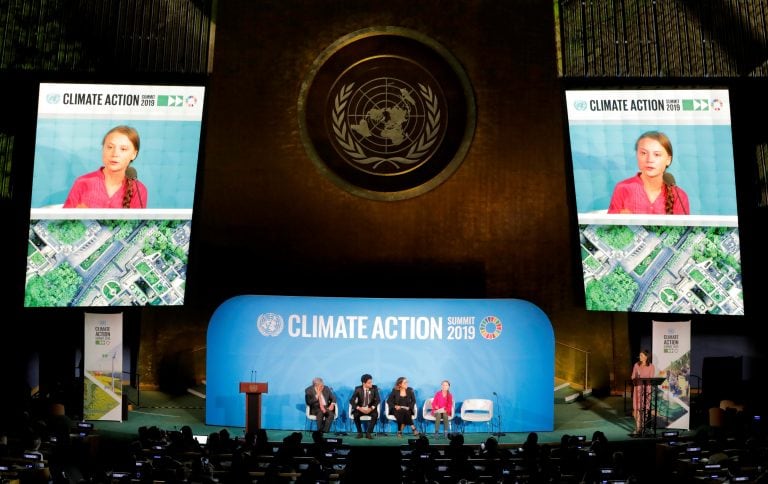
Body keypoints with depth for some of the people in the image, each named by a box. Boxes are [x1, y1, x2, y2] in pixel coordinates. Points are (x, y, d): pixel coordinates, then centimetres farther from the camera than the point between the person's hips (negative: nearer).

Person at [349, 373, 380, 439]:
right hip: (360, 408, 0)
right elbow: (352, 401, -13)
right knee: (355, 414, -32)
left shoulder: (374, 388, -7)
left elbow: (378, 400, -9)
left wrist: (371, 408, -24)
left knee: (375, 414, -32)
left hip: (370, 409, 0)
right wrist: (359, 408, -27)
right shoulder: (358, 389, -10)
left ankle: (368, 433, -20)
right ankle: (360, 432, -13)